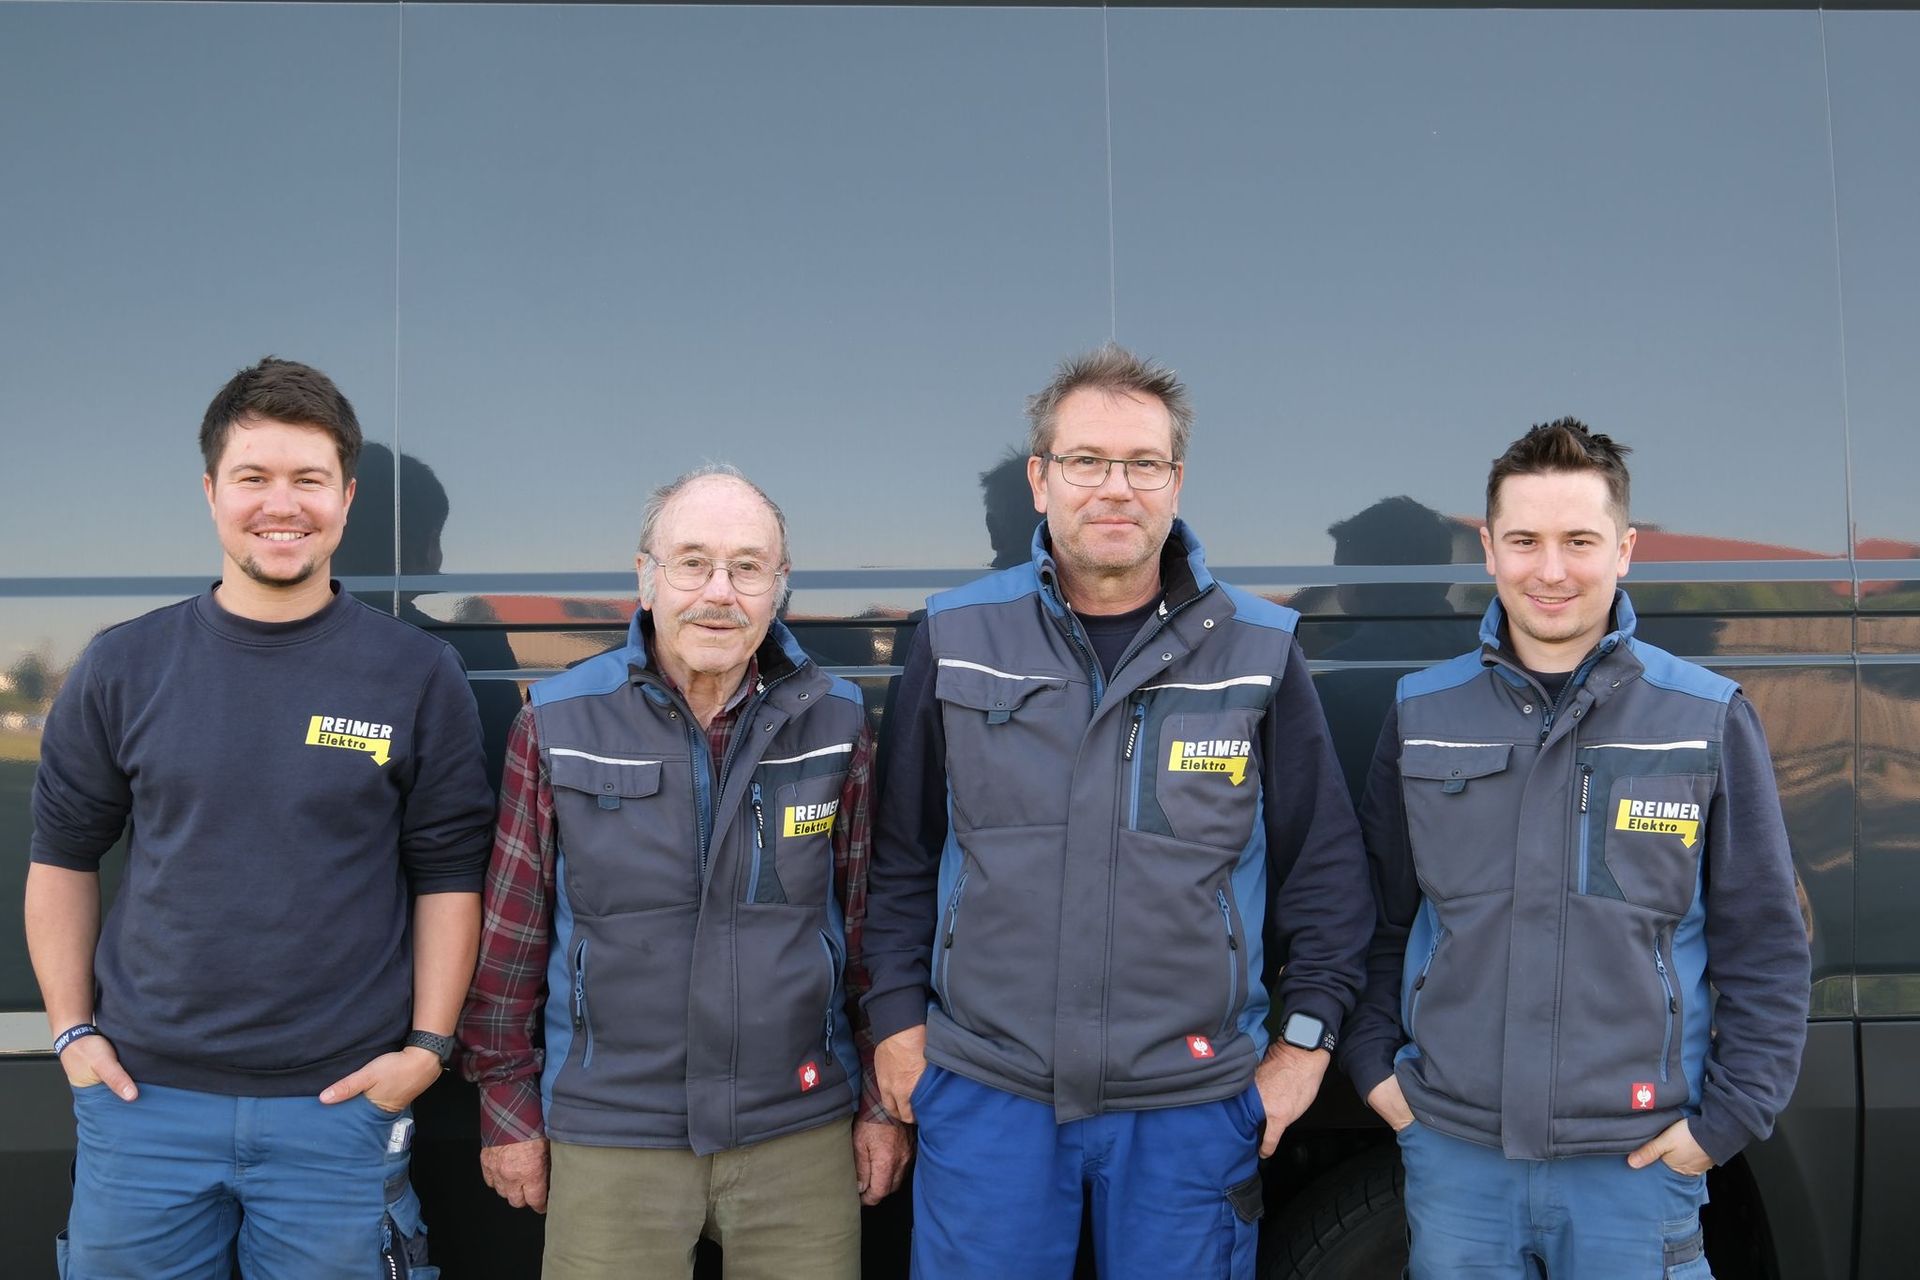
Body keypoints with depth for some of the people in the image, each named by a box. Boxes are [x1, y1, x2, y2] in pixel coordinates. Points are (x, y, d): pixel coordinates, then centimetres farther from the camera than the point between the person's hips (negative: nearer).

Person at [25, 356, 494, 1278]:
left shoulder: (419, 676, -2)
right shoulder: (124, 667, 3)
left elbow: (448, 876, 0)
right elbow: (63, 856, 10)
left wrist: (427, 1046, -5)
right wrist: (72, 1030, 5)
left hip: (341, 1103, -1)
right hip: (143, 1098, 2)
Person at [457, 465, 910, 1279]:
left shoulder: (835, 723, -1)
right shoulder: (558, 724, -3)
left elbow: (870, 923, 4)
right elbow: (511, 933, 1)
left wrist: (883, 1103, 5)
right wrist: (509, 1107, 3)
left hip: (801, 1134, 1)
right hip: (607, 1141, 0)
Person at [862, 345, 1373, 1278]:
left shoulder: (1259, 651, -1)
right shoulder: (956, 640, 0)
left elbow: (1326, 862, 4)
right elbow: (902, 852, 6)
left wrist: (1306, 1039, 2)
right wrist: (897, 1019, 4)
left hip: (1192, 1098, 0)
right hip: (985, 1092, 1)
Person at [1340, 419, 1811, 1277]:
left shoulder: (1710, 719, -2)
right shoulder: (1422, 716, 3)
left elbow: (1766, 947, 2)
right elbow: (1376, 919, 11)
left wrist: (1728, 1118, -2)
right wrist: (1374, 1064, 4)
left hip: (1637, 1164, -1)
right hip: (1452, 1152, 2)